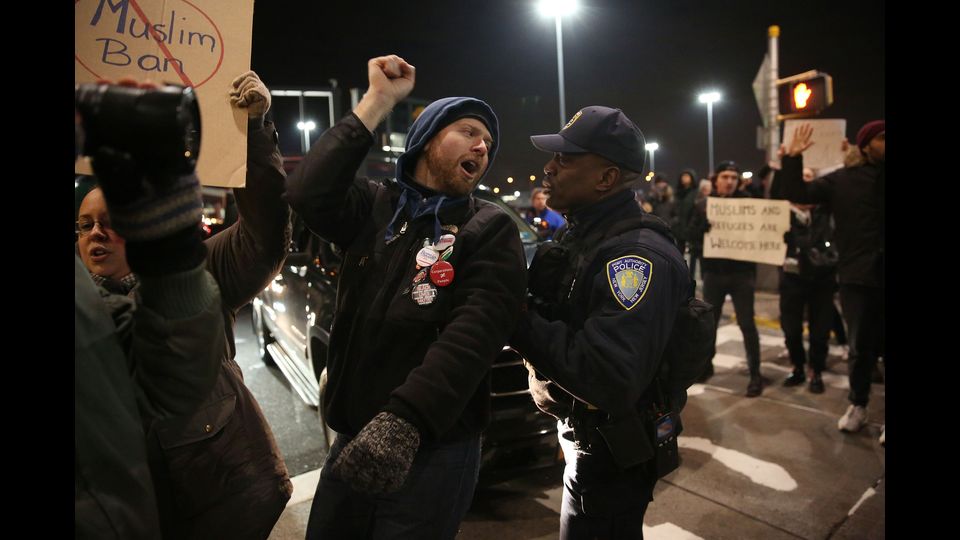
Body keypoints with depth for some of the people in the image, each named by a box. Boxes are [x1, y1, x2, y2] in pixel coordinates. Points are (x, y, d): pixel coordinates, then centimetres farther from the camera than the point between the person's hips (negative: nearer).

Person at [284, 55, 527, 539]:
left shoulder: (491, 231, -6)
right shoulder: (373, 206, 4)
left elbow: (473, 335, -20)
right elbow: (307, 195, -15)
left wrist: (405, 419, -34)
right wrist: (375, 103, -13)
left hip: (436, 444, -3)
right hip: (354, 434, 4)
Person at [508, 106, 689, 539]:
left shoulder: (637, 255, -27)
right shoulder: (581, 235, 4)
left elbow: (609, 380, -36)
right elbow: (555, 317, 9)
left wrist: (518, 321, -30)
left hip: (611, 453, -9)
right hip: (581, 431, 9)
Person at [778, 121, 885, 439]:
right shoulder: (842, 180, 4)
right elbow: (798, 195, 0)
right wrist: (793, 159, -10)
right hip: (858, 277, 0)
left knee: (872, 345, 4)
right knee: (861, 347, 11)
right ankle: (857, 406, 29)